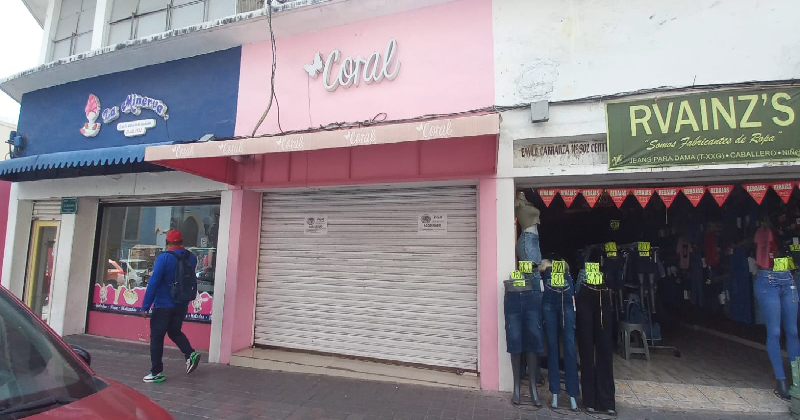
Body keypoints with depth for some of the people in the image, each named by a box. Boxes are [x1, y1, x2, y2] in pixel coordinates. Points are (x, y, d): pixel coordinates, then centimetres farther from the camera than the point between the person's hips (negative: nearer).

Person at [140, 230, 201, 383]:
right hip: (182, 305, 5)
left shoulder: (164, 258, -14)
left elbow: (153, 283, -15)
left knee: (156, 337, 7)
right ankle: (190, 353, 1)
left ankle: (157, 372, 12)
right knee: (175, 332, 21)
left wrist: (145, 306, -11)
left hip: (163, 305, -5)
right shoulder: (191, 257, 2)